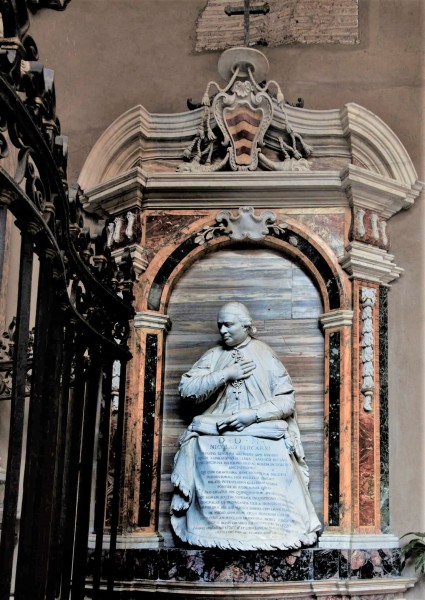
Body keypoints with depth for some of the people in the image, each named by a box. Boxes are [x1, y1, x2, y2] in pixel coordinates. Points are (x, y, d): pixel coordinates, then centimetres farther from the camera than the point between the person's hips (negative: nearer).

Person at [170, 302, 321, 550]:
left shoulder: (265, 356, 7)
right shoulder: (213, 356, 15)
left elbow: (287, 400, 0)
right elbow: (187, 390, 2)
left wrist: (253, 414, -14)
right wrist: (226, 375, -6)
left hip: (262, 430, -2)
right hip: (217, 428, 2)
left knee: (273, 455, -32)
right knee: (201, 447, -29)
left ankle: (273, 532, -21)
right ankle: (212, 529, -22)